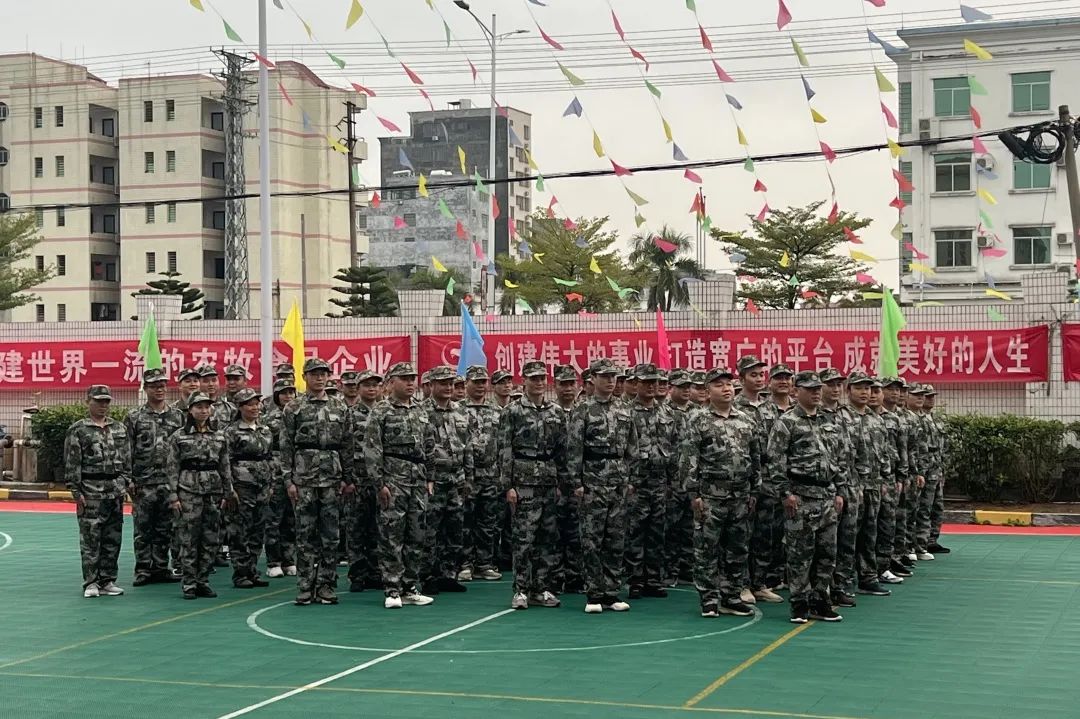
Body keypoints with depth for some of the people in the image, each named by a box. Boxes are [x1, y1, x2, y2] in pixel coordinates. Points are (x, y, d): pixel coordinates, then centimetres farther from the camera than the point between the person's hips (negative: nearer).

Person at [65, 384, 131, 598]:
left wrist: (127, 481, 6)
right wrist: (76, 492, -10)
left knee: (113, 539, 7)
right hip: (91, 492, -4)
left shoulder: (120, 428, 12)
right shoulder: (77, 430, -2)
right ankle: (91, 582, 4)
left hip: (115, 490, 5)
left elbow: (127, 459, 15)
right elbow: (71, 463, -5)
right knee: (90, 539, -2)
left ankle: (107, 580, 15)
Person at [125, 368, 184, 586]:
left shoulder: (178, 416, 9)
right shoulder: (134, 418, 2)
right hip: (144, 484, -3)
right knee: (143, 529, 1)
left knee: (165, 529, 8)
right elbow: (127, 452, -1)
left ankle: (161, 568, 15)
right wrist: (129, 481, -7)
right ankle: (143, 570, 7)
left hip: (170, 482, 3)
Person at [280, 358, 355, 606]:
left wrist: (348, 478, 5)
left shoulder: (340, 408, 9)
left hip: (332, 477, 2)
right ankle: (305, 586, 6)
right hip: (304, 477, -2)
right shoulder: (293, 409, 2)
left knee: (330, 534, 3)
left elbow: (347, 446, 10)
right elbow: (286, 447, 0)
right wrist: (289, 480, -6)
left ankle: (326, 585, 9)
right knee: (305, 533, 1)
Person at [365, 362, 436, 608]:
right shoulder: (380, 412, -4)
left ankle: (411, 588, 15)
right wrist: (380, 483, -14)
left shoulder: (421, 412, 14)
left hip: (418, 481, 6)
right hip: (394, 479, -6)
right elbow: (372, 450, -8)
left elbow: (430, 448, 18)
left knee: (416, 536, 8)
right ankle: (392, 590, 0)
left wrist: (430, 479, 11)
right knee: (392, 535, -4)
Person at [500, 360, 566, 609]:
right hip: (524, 483, -5)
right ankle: (521, 591, 2)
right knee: (524, 537, -5)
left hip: (550, 483, 5)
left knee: (548, 537, 6)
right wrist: (508, 485, -10)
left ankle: (543, 589, 14)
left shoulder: (557, 413, 11)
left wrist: (564, 482, 9)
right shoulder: (512, 412, -2)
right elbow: (504, 451, -5)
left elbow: (563, 450, 14)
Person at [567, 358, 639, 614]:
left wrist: (631, 478, 9)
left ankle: (611, 593, 13)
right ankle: (594, 595, 3)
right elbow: (573, 449, -6)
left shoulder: (623, 411, 12)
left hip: (619, 484, 5)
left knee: (616, 540, 6)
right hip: (593, 484, -5)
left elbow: (632, 447, 15)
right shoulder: (583, 410, -3)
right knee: (592, 540, -2)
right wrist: (576, 482, -11)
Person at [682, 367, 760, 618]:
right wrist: (693, 493, -12)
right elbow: (689, 460, -7)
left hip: (741, 496, 4)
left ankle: (731, 597, 18)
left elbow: (756, 458, 13)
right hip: (710, 496, -4)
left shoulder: (748, 419, 10)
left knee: (738, 549, 9)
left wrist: (754, 491, 9)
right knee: (707, 549, 0)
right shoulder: (697, 421, -3)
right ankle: (709, 600, 7)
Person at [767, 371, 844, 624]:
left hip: (827, 495, 7)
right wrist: (786, 492, -17)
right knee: (800, 553, -3)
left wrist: (838, 491, 15)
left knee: (827, 552, 7)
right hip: (801, 496, -7)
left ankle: (820, 602, 16)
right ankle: (800, 605, 5)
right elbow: (776, 460, -11)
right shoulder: (786, 422, -6)